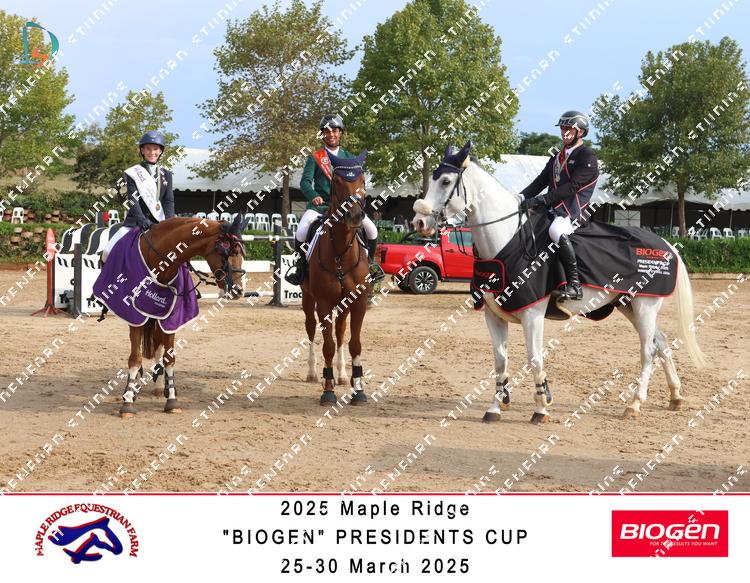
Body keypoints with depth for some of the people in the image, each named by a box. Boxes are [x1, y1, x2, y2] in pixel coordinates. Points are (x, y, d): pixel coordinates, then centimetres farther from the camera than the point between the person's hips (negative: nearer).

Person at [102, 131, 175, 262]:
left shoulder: (166, 175, 12)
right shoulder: (133, 173, 2)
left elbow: (169, 201, 2)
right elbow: (133, 198, -10)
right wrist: (141, 219, -27)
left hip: (159, 224, 3)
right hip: (135, 223, -3)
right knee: (109, 252, -18)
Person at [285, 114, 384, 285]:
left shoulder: (349, 158, 14)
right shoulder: (315, 157, 7)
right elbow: (305, 181, -4)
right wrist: (313, 196, -23)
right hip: (320, 204, -2)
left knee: (371, 229, -15)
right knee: (302, 228, -29)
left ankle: (370, 263, 9)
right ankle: (299, 263, -5)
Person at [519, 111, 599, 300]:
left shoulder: (587, 157, -5)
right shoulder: (557, 157, 23)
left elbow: (572, 187, -17)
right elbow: (541, 181, 16)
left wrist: (539, 200, -24)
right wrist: (521, 197, -4)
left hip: (572, 212, -9)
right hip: (553, 210, 9)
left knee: (557, 231, -38)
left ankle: (574, 284, -35)